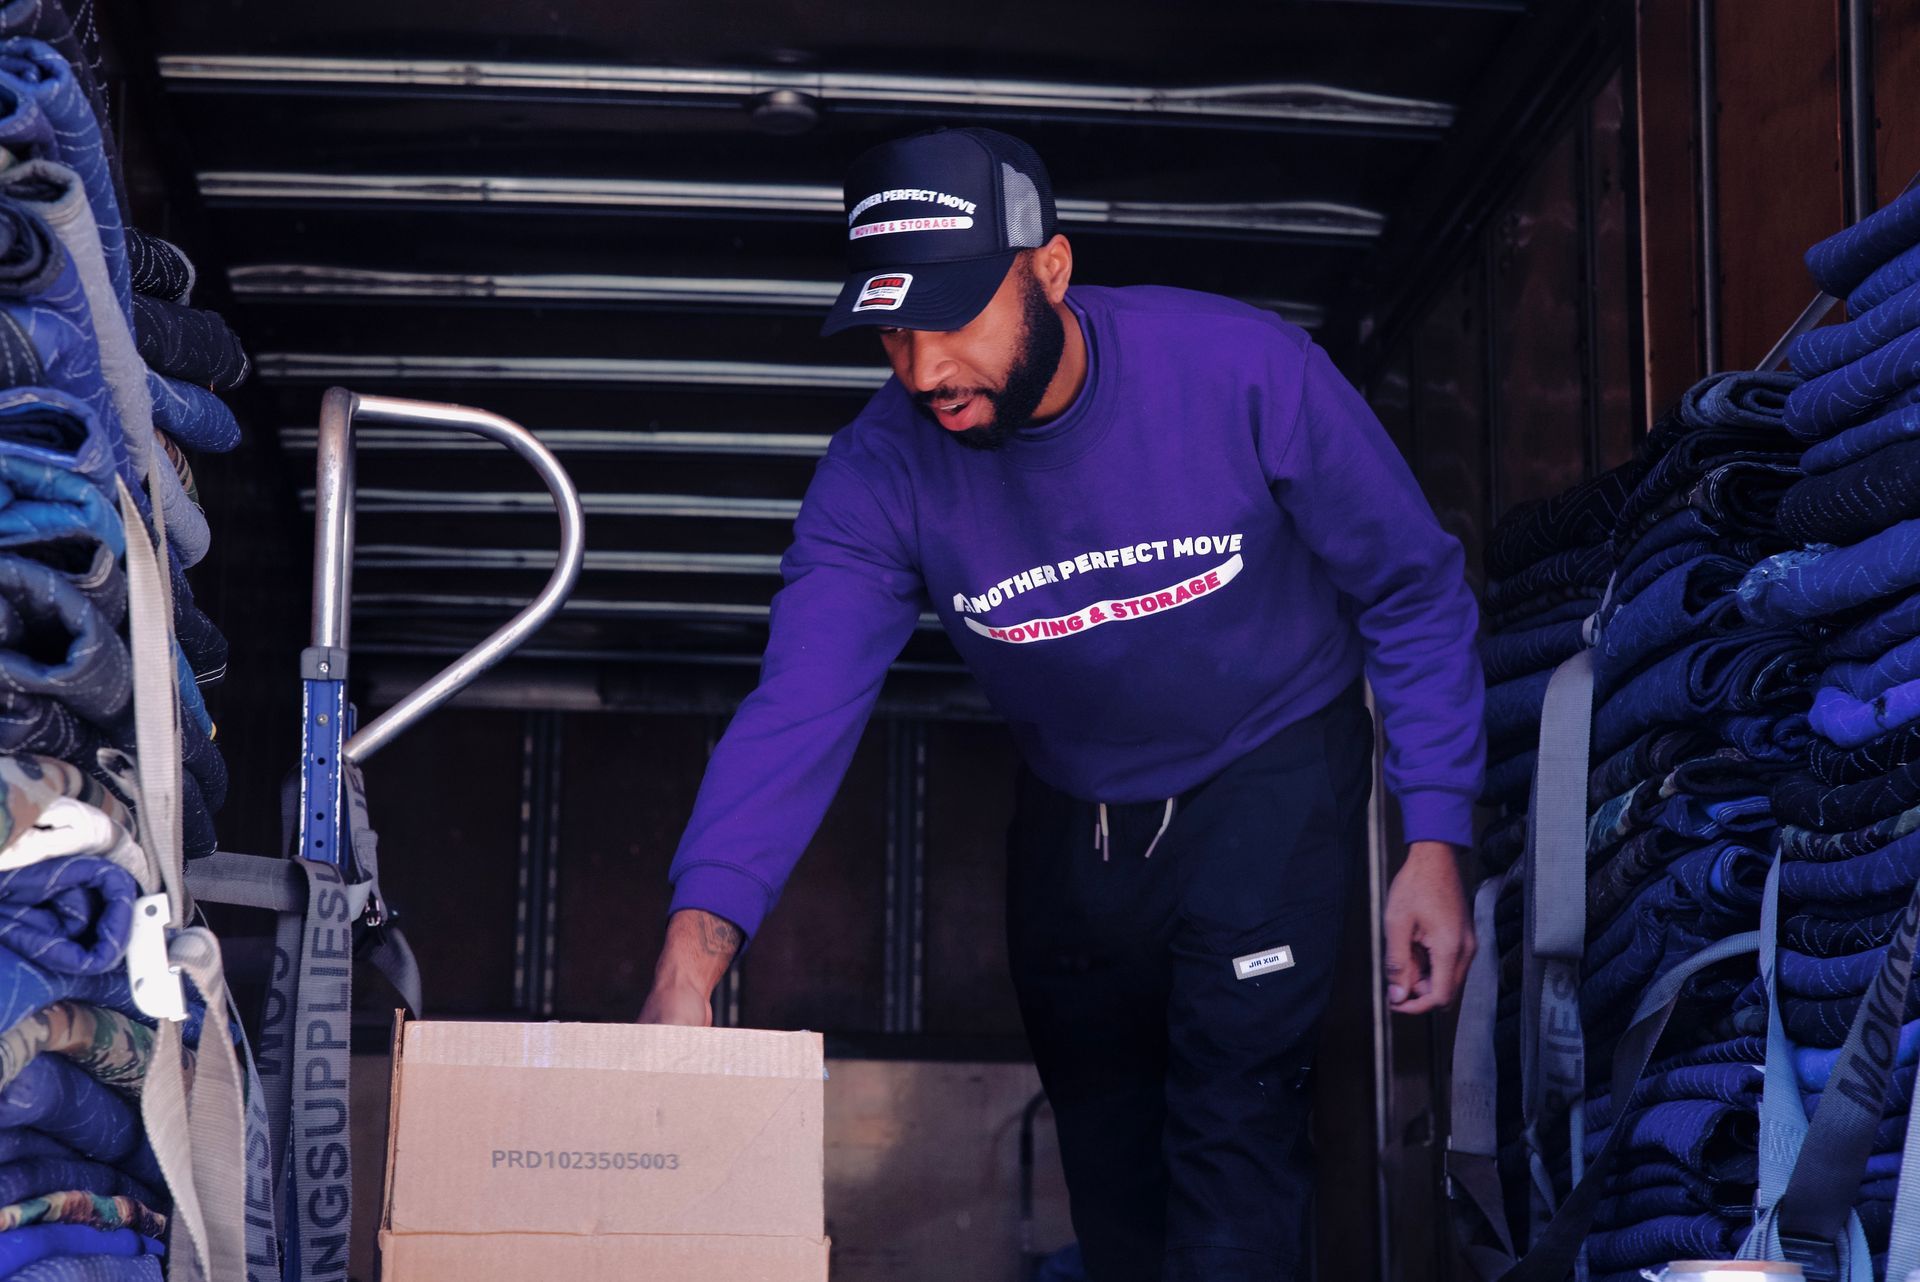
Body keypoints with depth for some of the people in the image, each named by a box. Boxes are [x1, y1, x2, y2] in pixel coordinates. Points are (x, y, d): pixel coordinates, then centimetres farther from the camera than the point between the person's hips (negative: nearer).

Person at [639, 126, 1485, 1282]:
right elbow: (798, 709, -30)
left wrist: (1435, 845, -18)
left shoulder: (1248, 373, -27)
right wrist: (693, 953, -44)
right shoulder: (882, 473, -20)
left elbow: (1414, 592, -14)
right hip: (1073, 815, 4)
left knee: (1232, 1131, -16)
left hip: (1270, 775, -3)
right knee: (1103, 1143, 16)